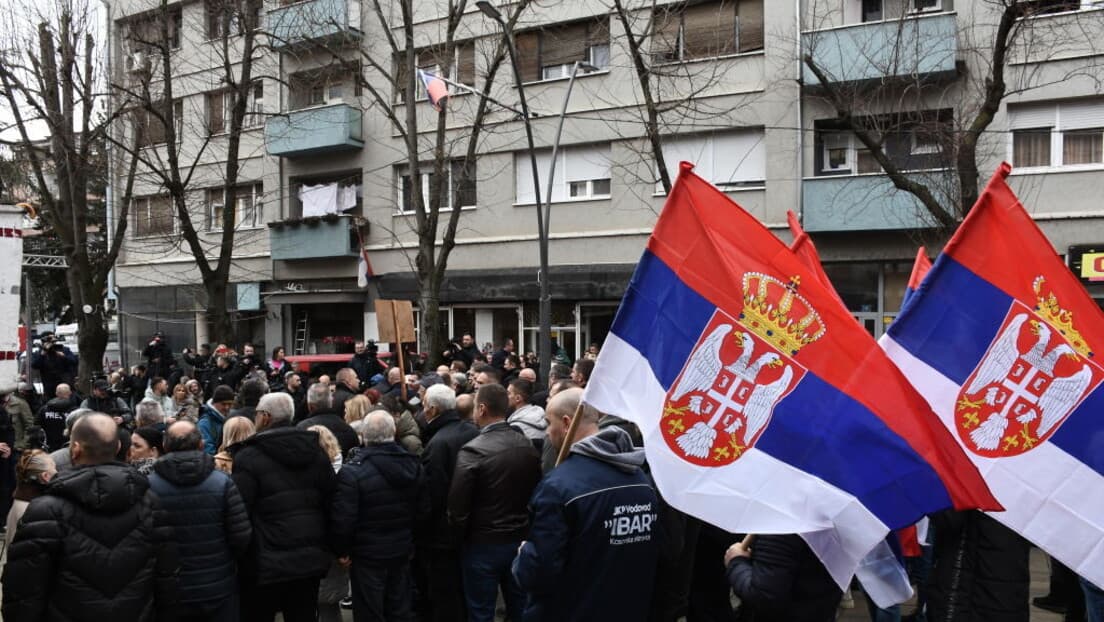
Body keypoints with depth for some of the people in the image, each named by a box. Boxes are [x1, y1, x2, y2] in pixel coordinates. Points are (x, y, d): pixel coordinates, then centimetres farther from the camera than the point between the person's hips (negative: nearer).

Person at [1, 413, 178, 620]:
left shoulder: (47, 511, -19)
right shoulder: (148, 501, -7)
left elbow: (22, 593, -15)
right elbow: (166, 574, -1)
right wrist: (162, 614, 10)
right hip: (139, 615, 3)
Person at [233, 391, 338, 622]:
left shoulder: (249, 457, -13)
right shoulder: (315, 451, 5)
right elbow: (331, 501, 8)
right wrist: (326, 547, 16)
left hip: (266, 562, -5)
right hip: (310, 558, 5)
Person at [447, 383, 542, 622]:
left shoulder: (472, 451, -19)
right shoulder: (528, 446, -2)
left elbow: (457, 506, -16)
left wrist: (462, 534, 2)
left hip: (483, 544, -5)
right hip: (521, 540, 5)